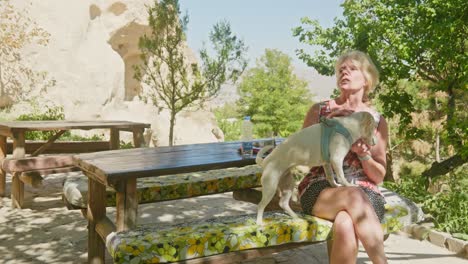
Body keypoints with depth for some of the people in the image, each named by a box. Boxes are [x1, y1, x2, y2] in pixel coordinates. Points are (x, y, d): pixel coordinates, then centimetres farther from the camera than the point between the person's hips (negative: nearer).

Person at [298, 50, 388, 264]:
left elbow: (379, 176, 9)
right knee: (354, 195, -37)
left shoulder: (377, 121, 11)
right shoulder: (319, 110, 9)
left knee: (345, 226, -37)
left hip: (364, 193, 1)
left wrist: (363, 153, -12)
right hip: (320, 189, 0)